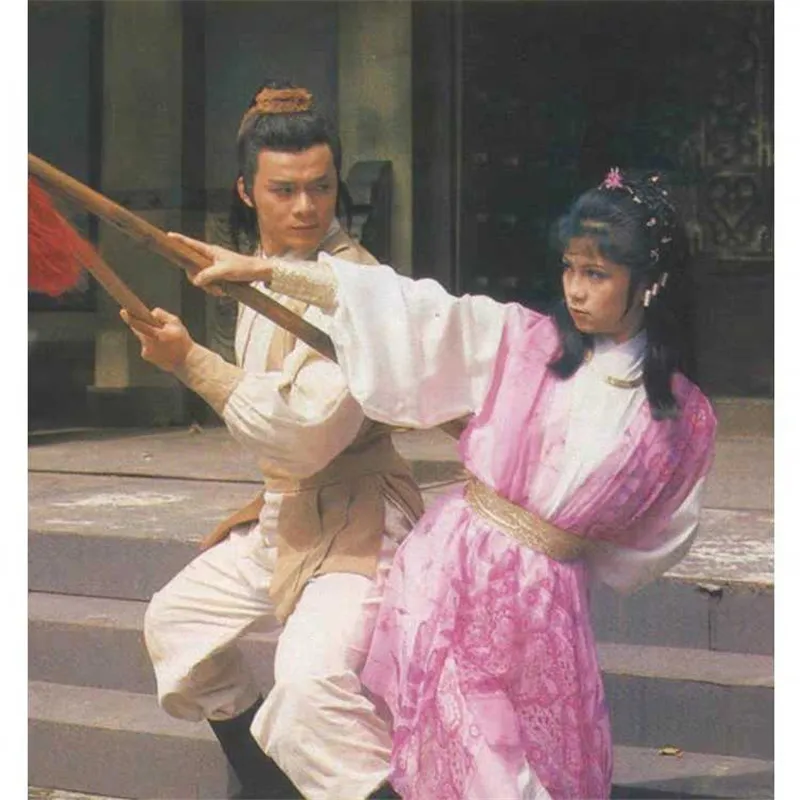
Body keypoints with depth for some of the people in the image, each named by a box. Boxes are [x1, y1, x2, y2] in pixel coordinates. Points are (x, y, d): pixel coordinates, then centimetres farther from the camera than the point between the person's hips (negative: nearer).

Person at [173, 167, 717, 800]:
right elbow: (404, 310, -5)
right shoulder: (523, 341, -1)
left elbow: (658, 539, 11)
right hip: (451, 564, 0)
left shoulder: (684, 418, -2)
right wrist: (263, 269, -7)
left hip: (543, 599, 0)